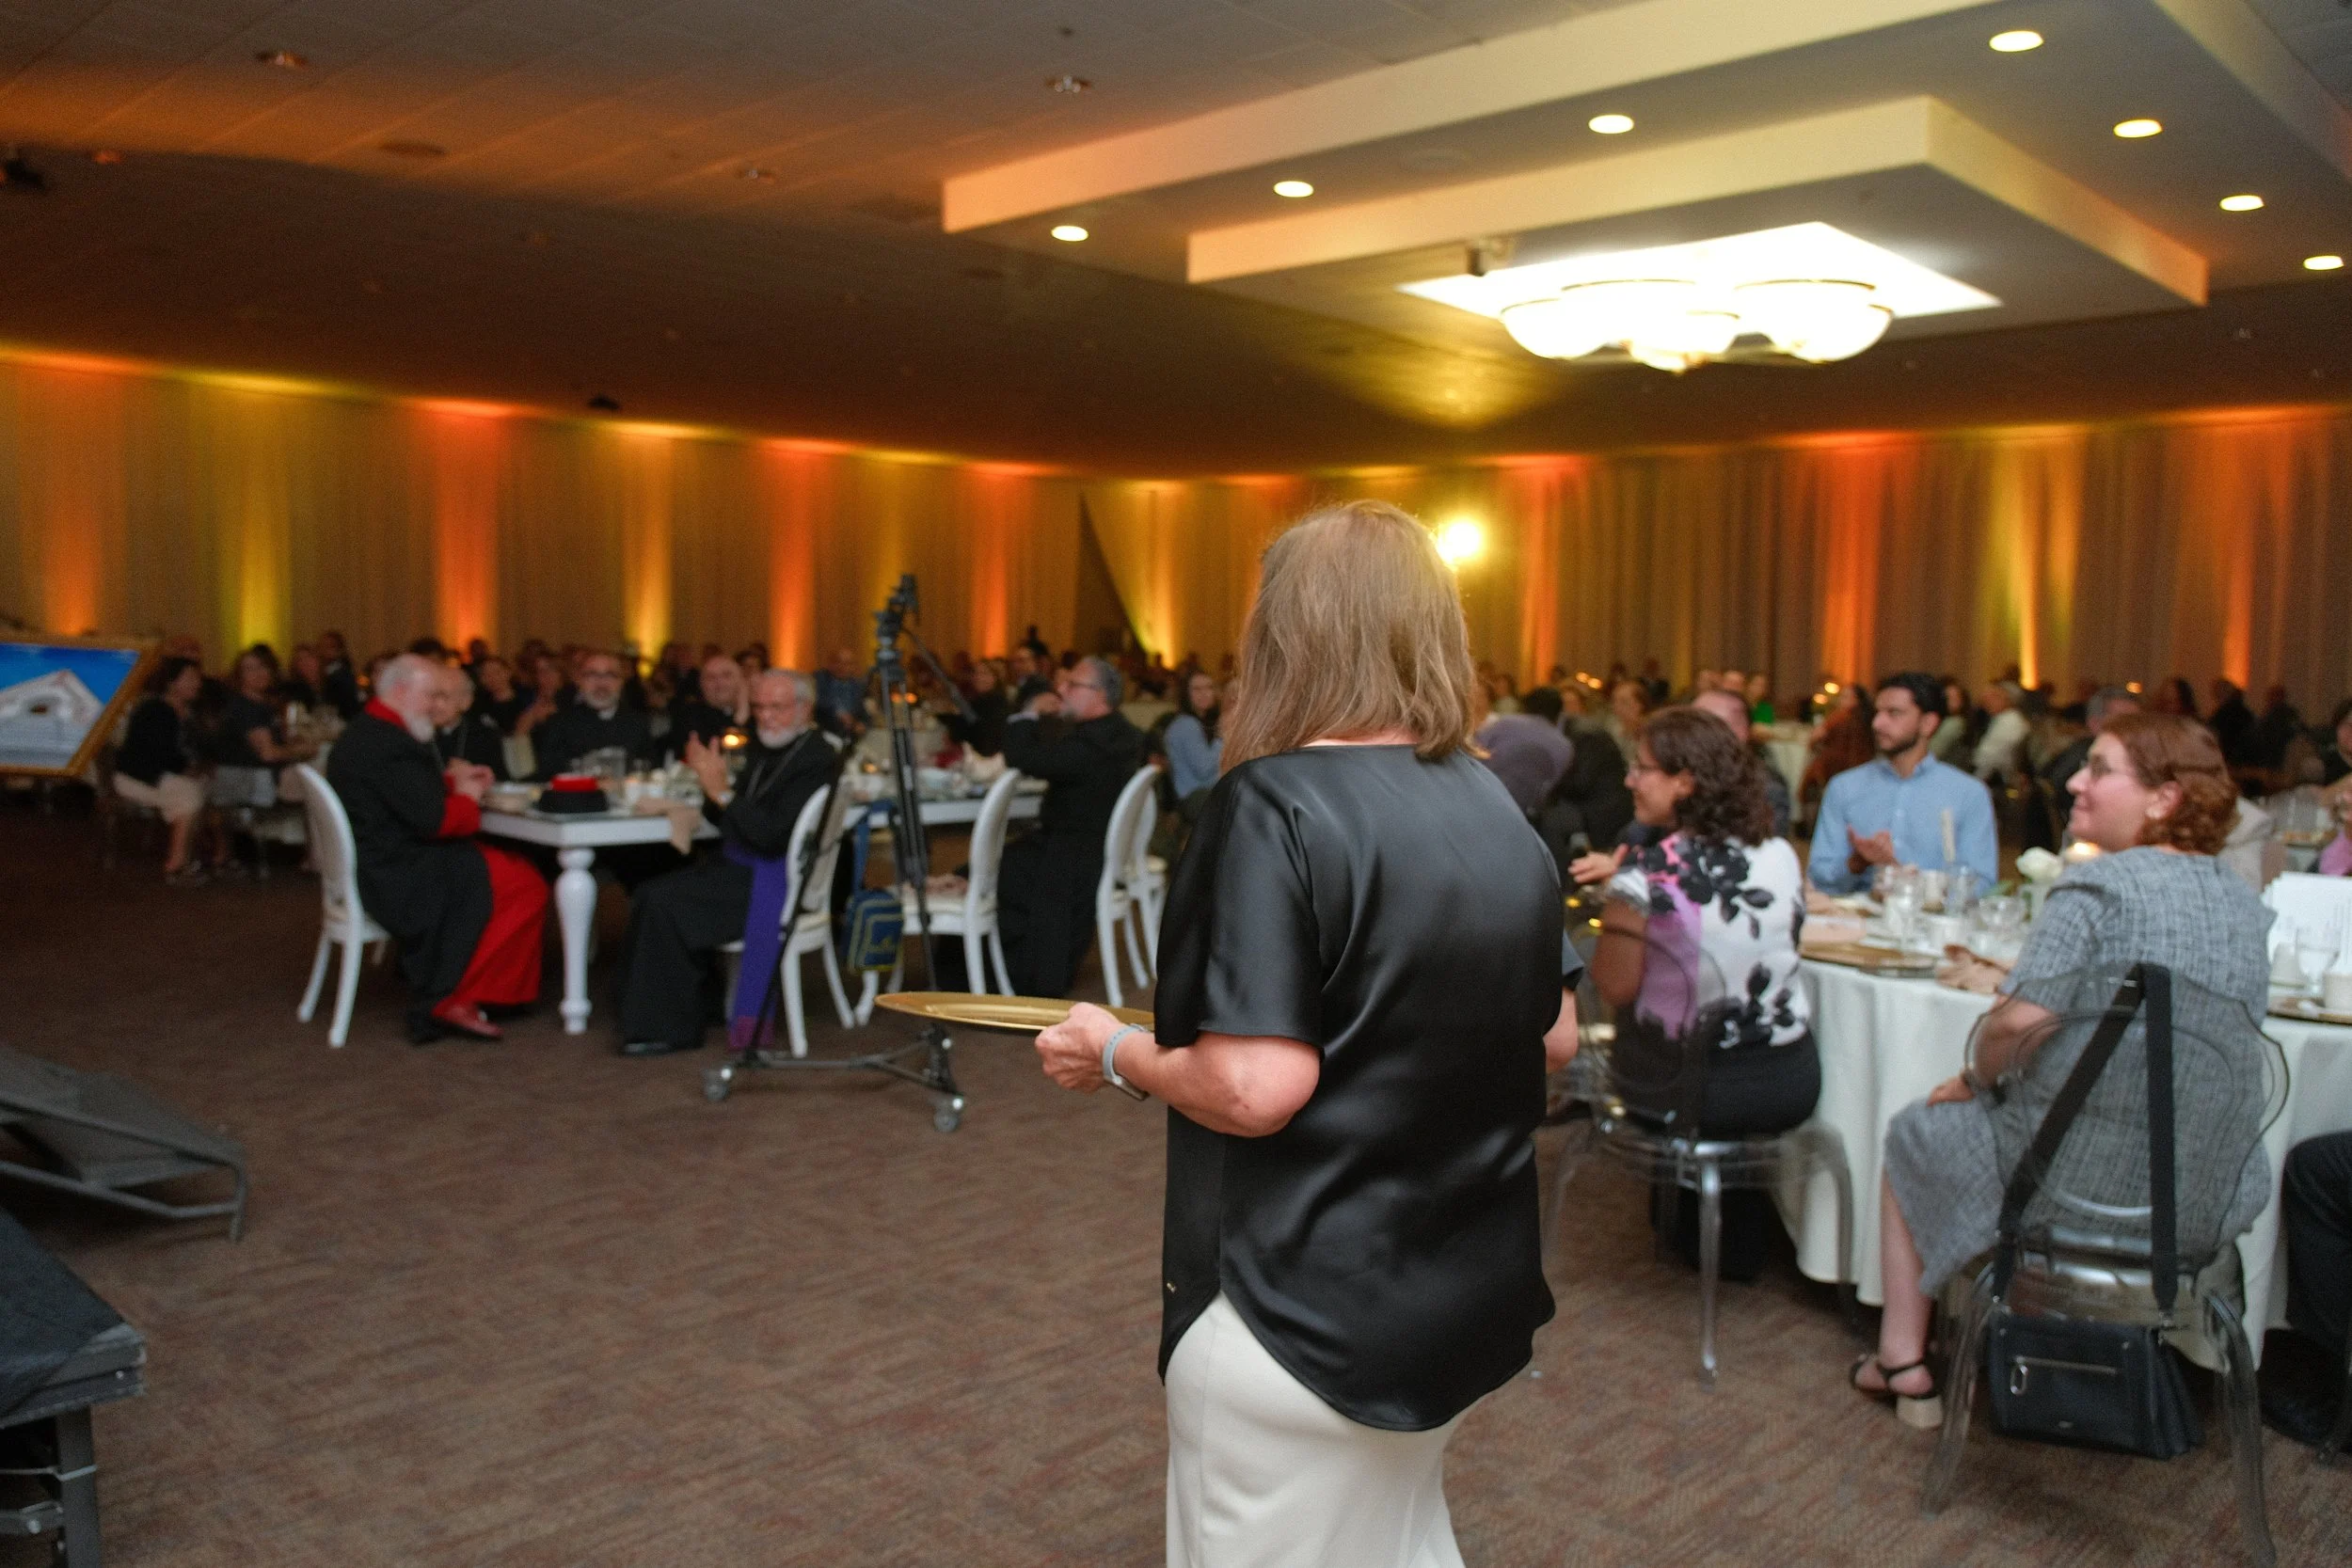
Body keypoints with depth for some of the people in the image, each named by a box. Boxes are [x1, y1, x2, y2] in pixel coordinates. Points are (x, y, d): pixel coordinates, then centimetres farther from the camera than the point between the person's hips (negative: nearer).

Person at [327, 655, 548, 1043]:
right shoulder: (390, 744, -20)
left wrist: (450, 780, 6)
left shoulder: (367, 731, 15)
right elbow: (432, 820, -23)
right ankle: (453, 999, -2)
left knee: (509, 865, 11)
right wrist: (466, 798, -4)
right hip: (395, 877, -11)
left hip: (379, 865, 11)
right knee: (526, 886, -11)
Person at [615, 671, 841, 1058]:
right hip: (739, 867, 9)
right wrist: (712, 789, -4)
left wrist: (722, 792, -23)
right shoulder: (763, 749, 13)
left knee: (662, 901, -18)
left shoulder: (817, 759, -15)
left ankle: (671, 1029, -5)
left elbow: (773, 836, -23)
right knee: (651, 894, -7)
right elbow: (726, 820, 16)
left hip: (777, 880, -9)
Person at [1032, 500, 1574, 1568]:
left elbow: (1256, 1089, -26)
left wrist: (1114, 1054, -8)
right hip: (1469, 1302, 7)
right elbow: (1555, 1038, 9)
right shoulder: (1497, 814, 1)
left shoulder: (1275, 805, -20)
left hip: (1309, 1312, -7)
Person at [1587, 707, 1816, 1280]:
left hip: (1683, 1089, -4)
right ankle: (1745, 1232, 47)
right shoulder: (1781, 854, -3)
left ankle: (1702, 1235, 41)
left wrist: (1613, 901, 1)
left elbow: (1615, 988, -13)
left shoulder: (1644, 875, -20)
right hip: (1790, 1081, 4)